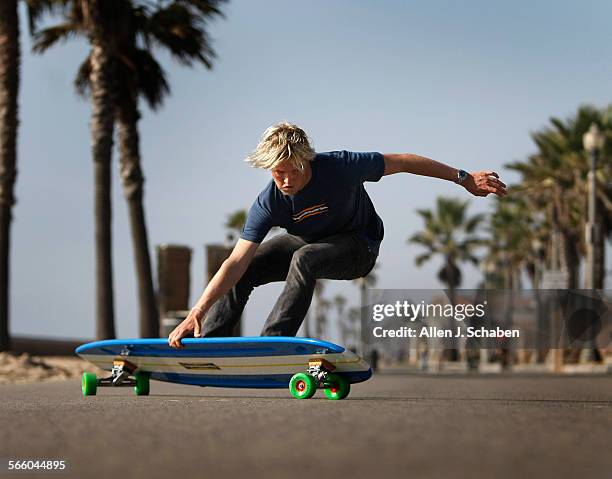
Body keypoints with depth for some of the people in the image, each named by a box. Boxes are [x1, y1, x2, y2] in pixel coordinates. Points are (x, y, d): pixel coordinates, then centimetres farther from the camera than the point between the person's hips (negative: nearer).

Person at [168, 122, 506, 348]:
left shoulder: (340, 167, -32)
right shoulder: (267, 205, -25)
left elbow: (402, 162, -19)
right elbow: (236, 262, -30)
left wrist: (464, 178, -14)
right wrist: (196, 313, -41)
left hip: (358, 247, -4)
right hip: (307, 243, 4)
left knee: (305, 259, -35)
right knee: (243, 270, -14)